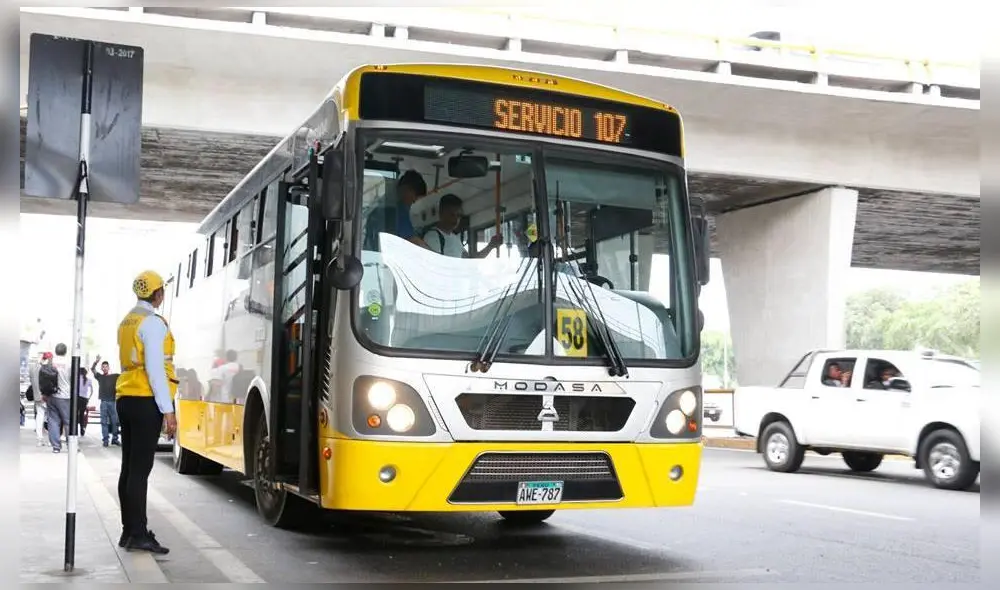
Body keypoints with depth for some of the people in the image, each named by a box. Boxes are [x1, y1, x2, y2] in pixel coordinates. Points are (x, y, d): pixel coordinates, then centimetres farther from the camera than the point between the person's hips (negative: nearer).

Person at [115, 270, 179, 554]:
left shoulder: (127, 322, 17)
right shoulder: (153, 323, -11)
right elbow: (155, 368, -17)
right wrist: (168, 410, -17)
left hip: (126, 399, 9)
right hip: (146, 401, -9)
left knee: (129, 467, 10)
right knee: (140, 468, -8)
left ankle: (129, 530, 15)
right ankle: (138, 534, -7)